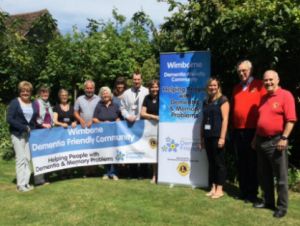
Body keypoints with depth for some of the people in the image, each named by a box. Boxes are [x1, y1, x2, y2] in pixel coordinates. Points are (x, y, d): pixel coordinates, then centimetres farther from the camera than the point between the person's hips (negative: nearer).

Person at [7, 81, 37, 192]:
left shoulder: (33, 104, 10)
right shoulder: (15, 102, -3)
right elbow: (9, 119, -11)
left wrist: (31, 129, -3)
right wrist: (23, 127, -15)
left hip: (29, 134, 4)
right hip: (17, 134, -4)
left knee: (27, 158, 4)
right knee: (21, 158, -6)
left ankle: (26, 182, 12)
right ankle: (20, 184, 1)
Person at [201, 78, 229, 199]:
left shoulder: (223, 100, -2)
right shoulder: (206, 102, 15)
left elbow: (225, 119, -10)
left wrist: (222, 137, -16)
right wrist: (202, 137, 14)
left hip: (217, 136, -6)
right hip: (208, 136, 6)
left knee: (219, 163, 1)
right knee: (211, 163, 10)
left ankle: (219, 189, 9)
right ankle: (213, 188, 19)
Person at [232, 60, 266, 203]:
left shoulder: (259, 85, -2)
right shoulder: (236, 88, 16)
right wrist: (233, 128, 11)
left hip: (253, 130, -5)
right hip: (238, 131, 6)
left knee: (253, 163, 4)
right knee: (241, 163, 12)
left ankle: (252, 194, 14)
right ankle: (243, 191, 23)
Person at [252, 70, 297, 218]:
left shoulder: (285, 95, -7)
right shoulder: (263, 98, 15)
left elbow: (291, 119, -14)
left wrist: (284, 138, -20)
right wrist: (256, 138, 18)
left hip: (276, 141, -7)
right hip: (262, 141, 8)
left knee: (280, 177, 2)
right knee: (264, 175, 15)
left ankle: (282, 207, 12)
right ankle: (268, 201, 28)